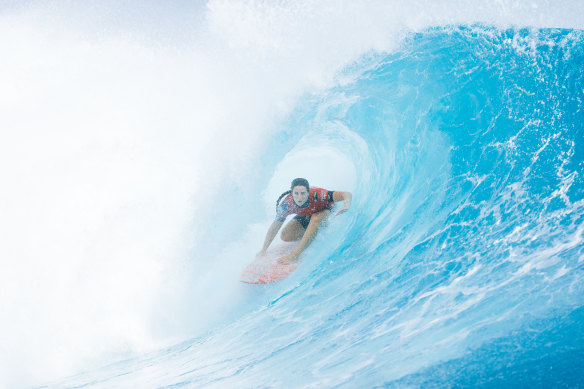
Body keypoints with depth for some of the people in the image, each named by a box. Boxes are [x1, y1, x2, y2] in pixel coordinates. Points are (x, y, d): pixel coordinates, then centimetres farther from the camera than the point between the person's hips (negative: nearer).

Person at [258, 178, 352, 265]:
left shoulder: (317, 195, -40)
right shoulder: (286, 204, -31)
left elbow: (347, 194, -40)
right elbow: (275, 227, -19)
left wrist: (346, 206, -63)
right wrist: (263, 250, -18)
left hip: (325, 212, -3)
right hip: (305, 217, 4)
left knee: (315, 218, -36)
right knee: (286, 236, -12)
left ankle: (295, 254, -34)